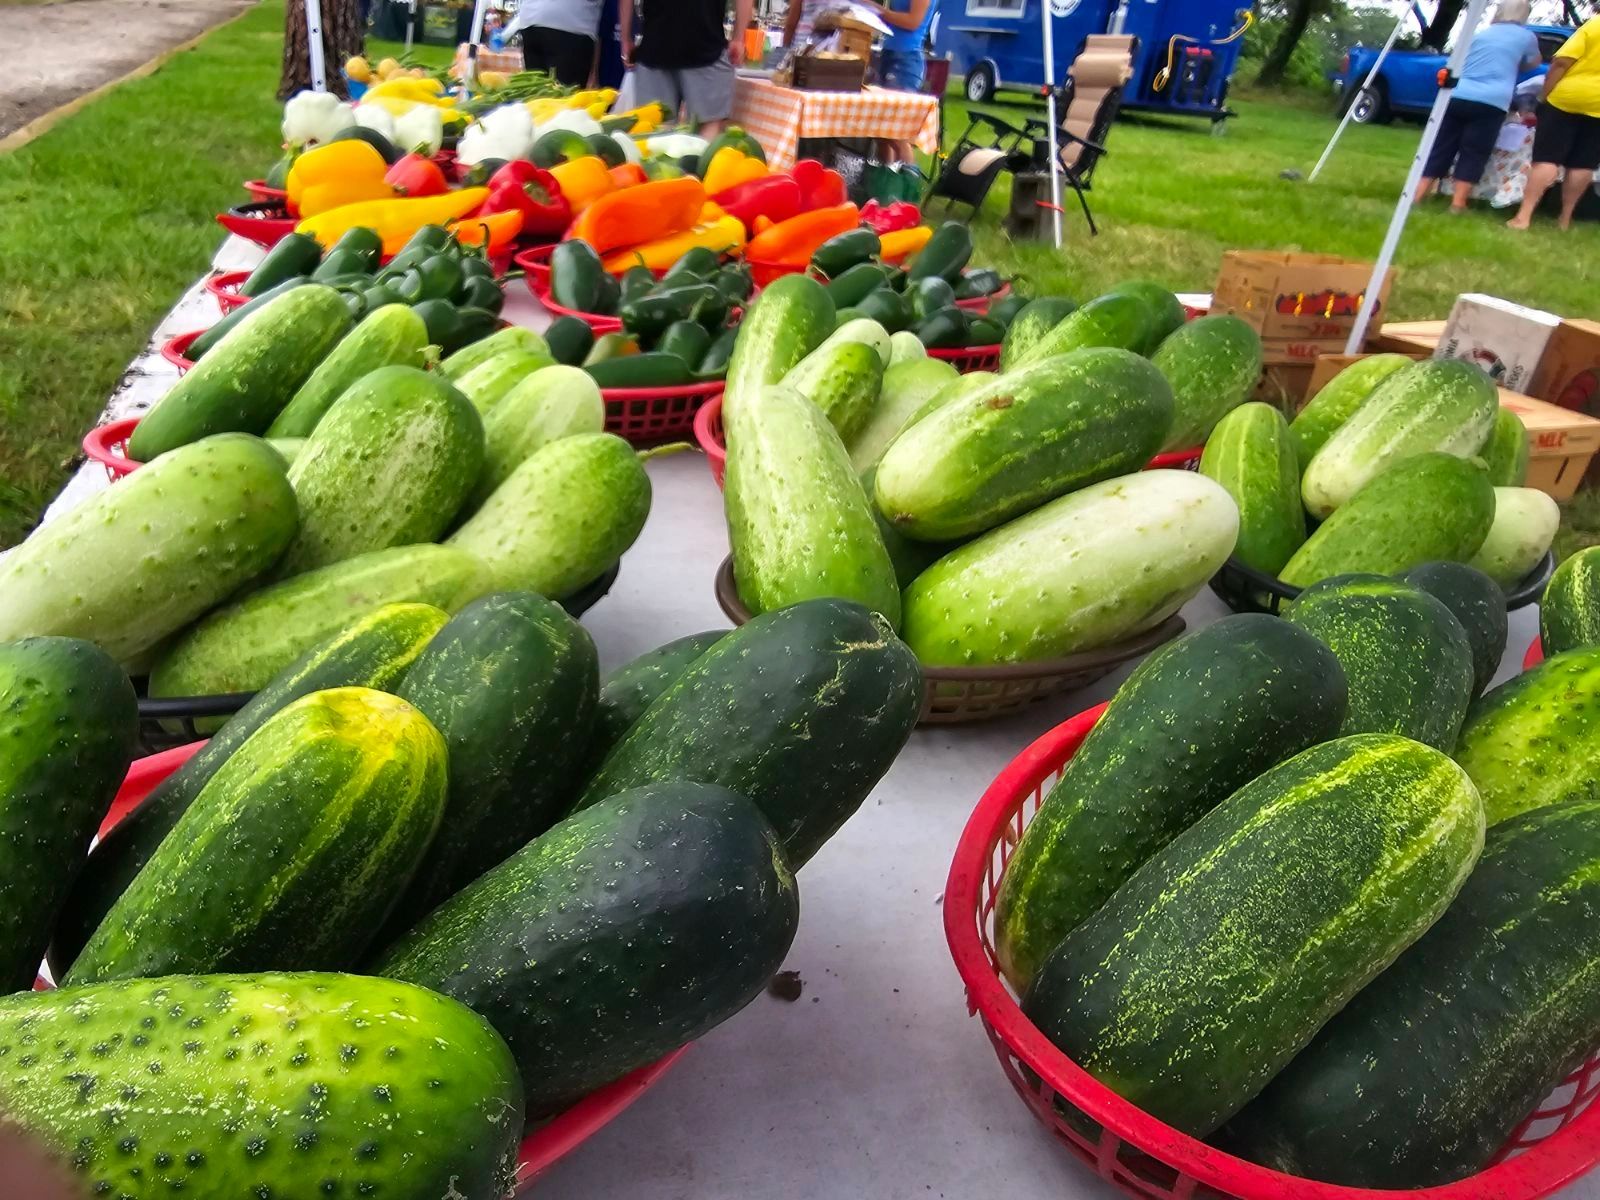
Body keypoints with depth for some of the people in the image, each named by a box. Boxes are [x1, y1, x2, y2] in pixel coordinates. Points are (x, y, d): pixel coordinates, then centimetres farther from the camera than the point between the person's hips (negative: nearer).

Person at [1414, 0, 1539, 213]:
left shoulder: (1481, 34, 22)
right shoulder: (1526, 37, 12)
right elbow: (1534, 63, 30)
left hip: (1456, 97, 4)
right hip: (1490, 103, -3)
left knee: (1441, 149, 7)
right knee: (1473, 155, 0)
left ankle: (1419, 195, 4)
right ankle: (1458, 203, -5)